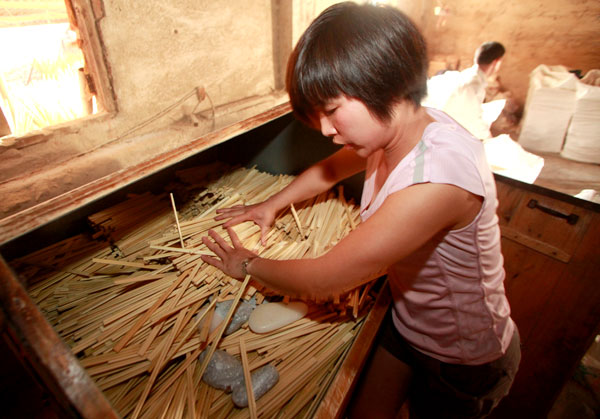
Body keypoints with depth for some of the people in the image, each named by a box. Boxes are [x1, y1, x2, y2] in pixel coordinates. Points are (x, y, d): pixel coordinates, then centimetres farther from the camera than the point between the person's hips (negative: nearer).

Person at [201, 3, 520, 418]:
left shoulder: (436, 179, -41)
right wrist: (272, 204, 3)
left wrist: (247, 264, -15)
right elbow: (330, 169, 8)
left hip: (464, 363, -6)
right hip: (406, 322, 6)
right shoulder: (395, 128, -14)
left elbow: (322, 280, -32)